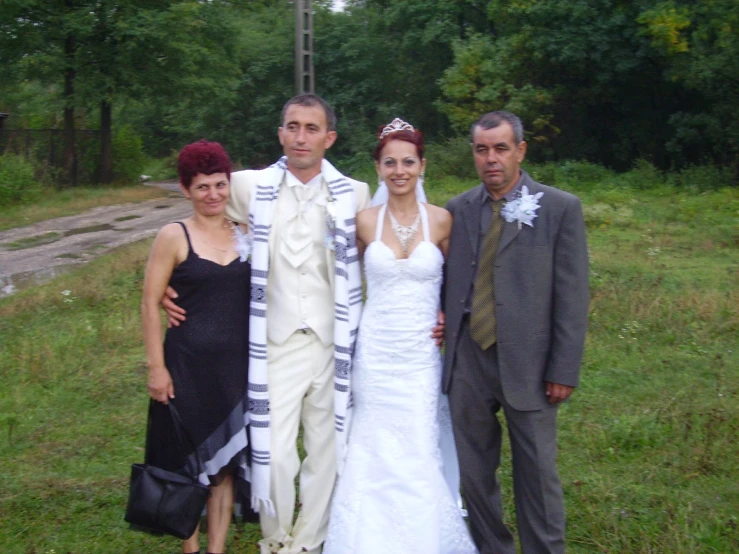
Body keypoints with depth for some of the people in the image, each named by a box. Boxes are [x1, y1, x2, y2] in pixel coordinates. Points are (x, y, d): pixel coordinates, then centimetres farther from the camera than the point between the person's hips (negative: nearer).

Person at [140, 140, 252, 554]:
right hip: (188, 364, -3)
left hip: (237, 365, 3)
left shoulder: (245, 235, 5)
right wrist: (156, 367, -10)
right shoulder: (174, 237, -6)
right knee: (189, 458, 8)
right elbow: (151, 303, -6)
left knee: (227, 459, 9)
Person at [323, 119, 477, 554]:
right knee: (376, 451, 7)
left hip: (421, 353, -1)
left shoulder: (441, 220, -2)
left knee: (419, 451, 2)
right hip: (375, 351, 1)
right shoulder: (365, 222, -1)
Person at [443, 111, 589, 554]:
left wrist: (564, 370, -9)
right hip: (467, 360, 4)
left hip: (527, 363, -3)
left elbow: (572, 296, -6)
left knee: (537, 475, 6)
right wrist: (441, 318, -4)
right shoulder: (459, 209, 7)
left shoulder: (560, 208, -4)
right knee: (474, 471, 13)